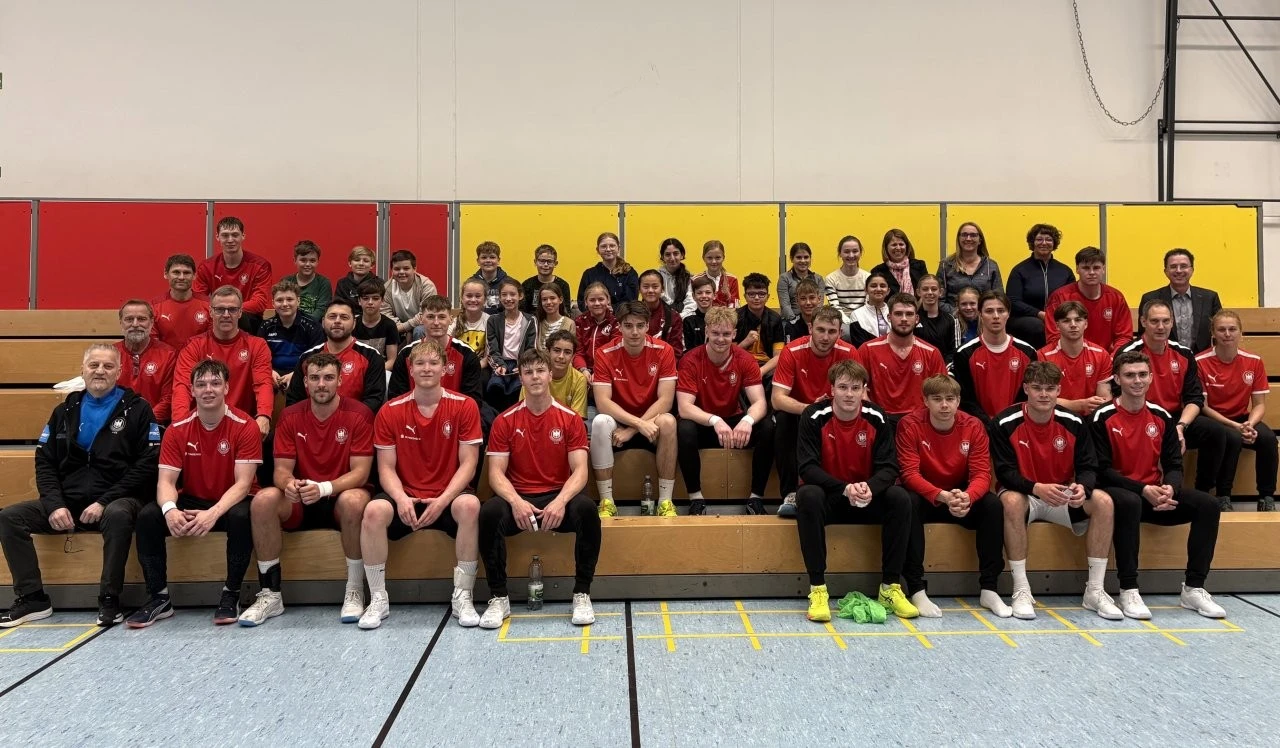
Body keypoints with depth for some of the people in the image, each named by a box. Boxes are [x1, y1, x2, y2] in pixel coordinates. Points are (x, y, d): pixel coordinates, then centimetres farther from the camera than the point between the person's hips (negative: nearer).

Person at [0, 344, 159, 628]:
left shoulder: (137, 410, 0)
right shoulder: (65, 411, 14)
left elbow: (147, 465, -9)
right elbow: (44, 462, 11)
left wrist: (104, 502, -15)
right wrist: (55, 504, -7)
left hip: (116, 500, -5)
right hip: (68, 502, 5)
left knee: (118, 515, -37)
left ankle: (109, 600, -23)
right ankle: (33, 599, -3)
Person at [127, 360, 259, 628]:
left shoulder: (245, 426, -14)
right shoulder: (177, 430, -4)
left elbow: (242, 483, -19)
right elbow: (166, 480, -9)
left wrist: (214, 513, -36)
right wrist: (170, 509, -32)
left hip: (230, 503, -3)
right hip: (191, 502, 4)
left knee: (242, 516, -36)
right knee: (147, 516, -21)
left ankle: (231, 595, -15)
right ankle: (159, 597, -6)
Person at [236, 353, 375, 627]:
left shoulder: (358, 414, -8)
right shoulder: (290, 416, 2)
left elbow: (360, 472, -13)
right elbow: (281, 469, -1)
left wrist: (325, 487, -31)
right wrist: (289, 483, -27)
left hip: (340, 497, -3)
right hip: (300, 501, 3)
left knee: (354, 500, -37)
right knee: (263, 500, -26)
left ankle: (355, 591, -19)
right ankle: (271, 595, -14)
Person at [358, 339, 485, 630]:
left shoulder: (464, 406, -4)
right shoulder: (390, 411, 1)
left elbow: (468, 463, -6)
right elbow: (386, 467, 0)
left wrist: (443, 500, -20)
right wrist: (401, 499, -20)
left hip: (448, 498, -1)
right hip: (406, 498, 2)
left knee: (470, 505, -34)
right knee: (374, 510, -29)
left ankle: (462, 597, -19)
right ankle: (378, 600, -11)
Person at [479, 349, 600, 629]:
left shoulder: (570, 419, 3)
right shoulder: (505, 421, 4)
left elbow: (579, 471, -5)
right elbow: (496, 472, -3)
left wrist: (560, 501, -25)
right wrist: (516, 501, -23)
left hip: (558, 499, 0)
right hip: (519, 499, 1)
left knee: (587, 508, -32)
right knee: (489, 512, -31)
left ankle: (582, 594, -16)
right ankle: (498, 597, -14)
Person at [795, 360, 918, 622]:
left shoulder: (877, 418, -8)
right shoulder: (814, 417, -14)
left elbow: (889, 467, -10)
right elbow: (807, 467, -19)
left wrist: (869, 488, -32)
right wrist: (845, 489, -34)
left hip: (867, 499, 2)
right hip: (829, 497, -2)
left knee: (900, 498, -24)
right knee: (808, 496, -34)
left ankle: (890, 586, -13)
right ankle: (817, 588, -28)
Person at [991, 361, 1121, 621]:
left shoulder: (1073, 422, -4)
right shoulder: (1005, 423, -14)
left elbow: (1088, 467, -3)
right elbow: (1005, 472, -17)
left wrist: (1082, 488, -27)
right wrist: (1037, 488, -35)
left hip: (1064, 497, 4)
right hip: (1023, 494, -4)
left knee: (1103, 502, -21)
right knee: (1011, 501, -37)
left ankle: (1095, 591, -13)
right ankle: (1021, 591, -29)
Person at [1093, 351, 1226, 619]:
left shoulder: (1162, 416, 7)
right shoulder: (1103, 418, -8)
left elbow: (1173, 465, 7)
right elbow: (1102, 470, -12)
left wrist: (1169, 489, -16)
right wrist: (1143, 490, -22)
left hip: (1156, 495, 6)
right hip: (1119, 492, -5)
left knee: (1207, 504, -15)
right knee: (1129, 502, -38)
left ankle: (1193, 588, -7)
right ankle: (1128, 591, -30)